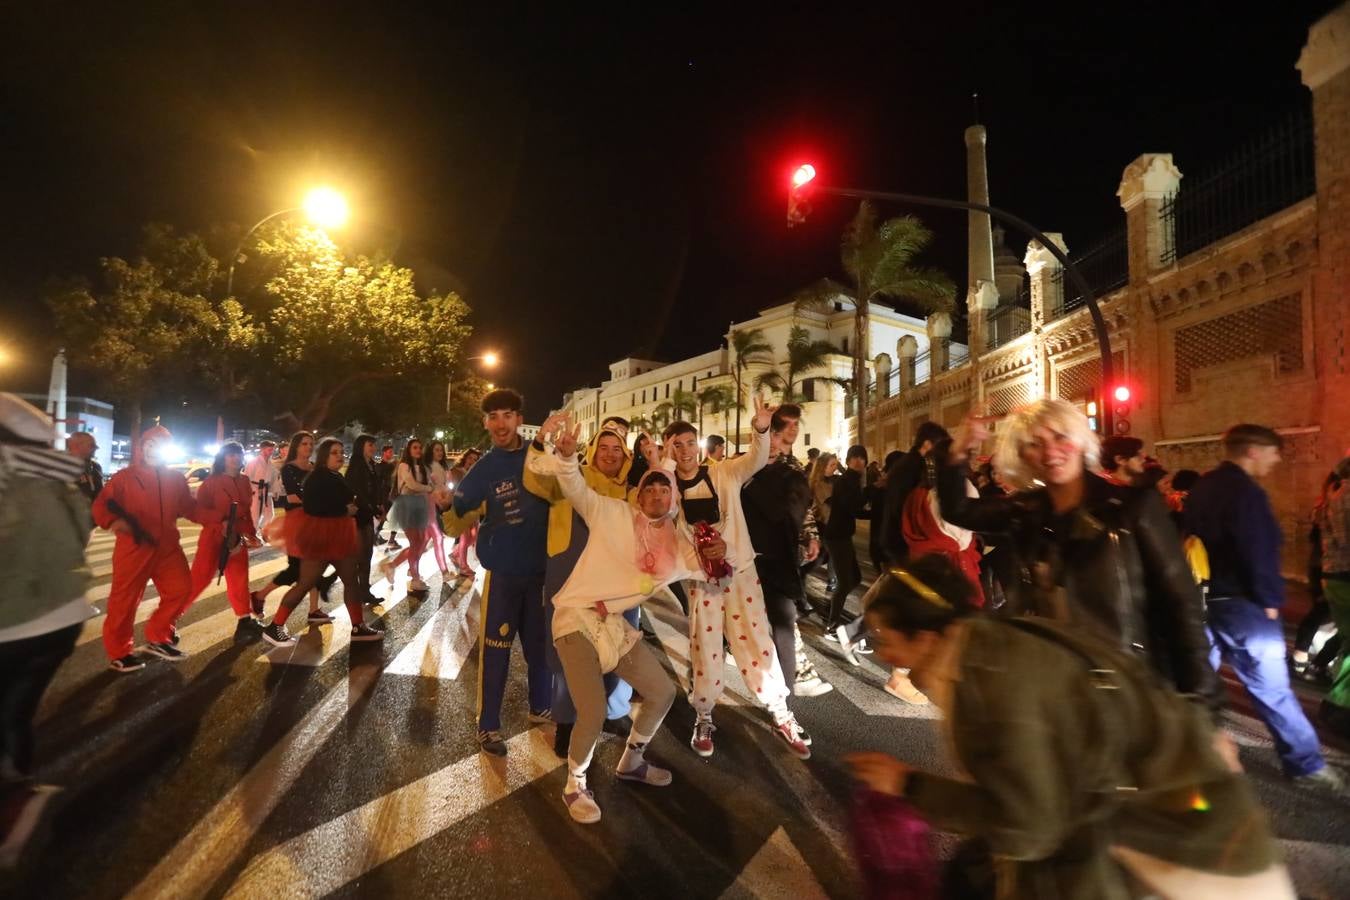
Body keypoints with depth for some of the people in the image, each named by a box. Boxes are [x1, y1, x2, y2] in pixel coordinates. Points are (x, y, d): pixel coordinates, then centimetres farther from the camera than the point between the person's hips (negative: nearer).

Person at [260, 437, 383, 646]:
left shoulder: (337, 477, 12)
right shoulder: (316, 478, -15)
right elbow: (312, 508, -24)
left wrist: (352, 508, 1)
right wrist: (345, 510, -13)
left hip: (337, 535, 9)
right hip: (319, 537, -9)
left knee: (351, 579, 9)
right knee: (305, 583, -4)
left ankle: (359, 627, 15)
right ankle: (274, 627, 11)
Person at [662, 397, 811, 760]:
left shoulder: (724, 473, -3)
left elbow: (756, 460, -19)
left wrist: (760, 429, -39)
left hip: (741, 569, 0)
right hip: (699, 577, 0)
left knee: (757, 641, 4)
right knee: (705, 649, 8)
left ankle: (782, 717, 20)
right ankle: (704, 719, 28)